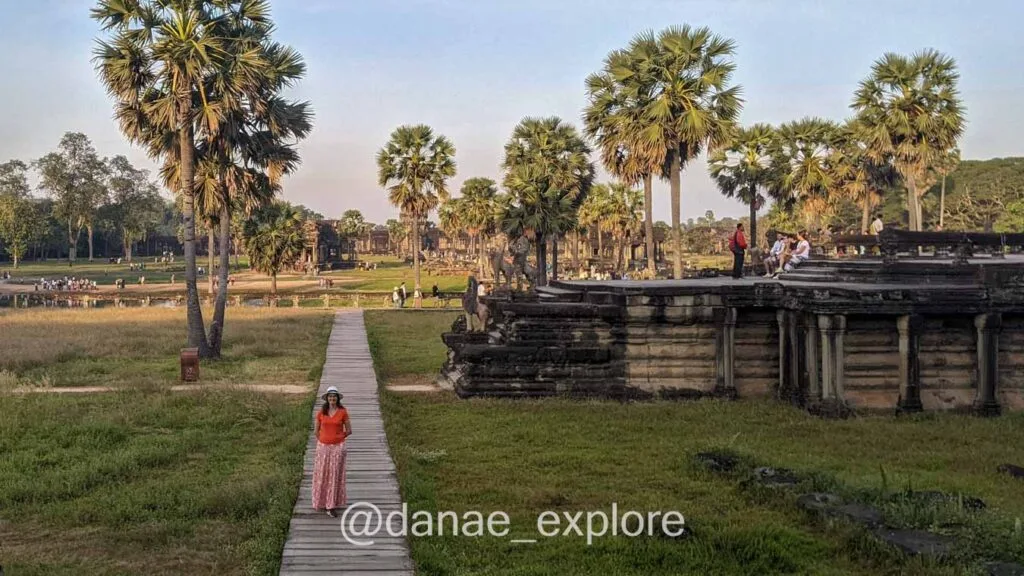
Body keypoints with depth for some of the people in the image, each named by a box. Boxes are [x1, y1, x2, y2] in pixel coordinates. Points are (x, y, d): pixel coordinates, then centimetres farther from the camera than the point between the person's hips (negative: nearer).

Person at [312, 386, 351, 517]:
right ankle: (322, 502, 18)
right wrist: (324, 439, 7)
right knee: (322, 474, 4)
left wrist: (337, 437, 7)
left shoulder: (343, 412, -3)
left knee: (335, 474, 0)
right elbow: (316, 430, 11)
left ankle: (331, 506, 2)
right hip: (323, 447, 2)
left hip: (337, 447, -1)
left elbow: (349, 430, 4)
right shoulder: (321, 412, 1)